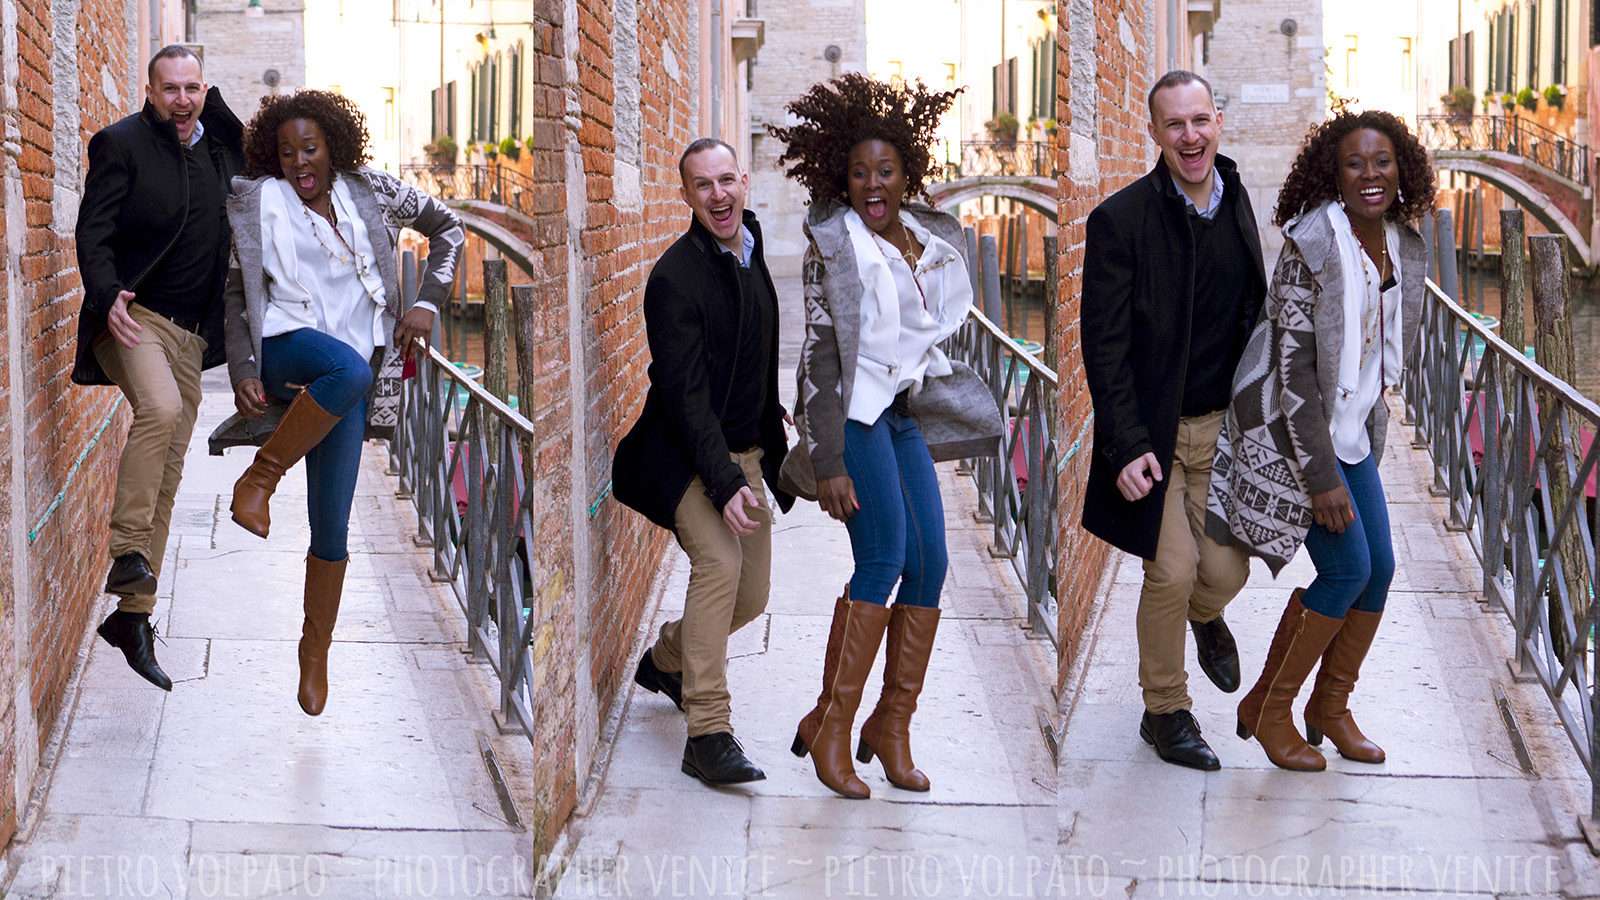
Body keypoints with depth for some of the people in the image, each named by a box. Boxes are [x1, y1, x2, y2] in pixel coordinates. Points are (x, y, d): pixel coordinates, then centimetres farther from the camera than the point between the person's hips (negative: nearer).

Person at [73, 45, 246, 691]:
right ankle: (128, 554, -28)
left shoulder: (218, 144, 12)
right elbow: (93, 233, -10)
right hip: (133, 315, -6)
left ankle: (132, 614, 12)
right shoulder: (121, 144, -4)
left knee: (166, 477, 5)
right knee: (159, 409, -35)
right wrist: (107, 296, -27)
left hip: (189, 333, 6)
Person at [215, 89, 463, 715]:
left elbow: (447, 227, 24)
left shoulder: (371, 193, 12)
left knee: (332, 527, -7)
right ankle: (261, 475, -26)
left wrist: (427, 304, 12)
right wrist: (242, 371, -5)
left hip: (347, 376, 2)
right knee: (348, 367, -41)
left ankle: (316, 648, 9)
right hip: (284, 348, -2)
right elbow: (236, 290, 9)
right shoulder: (257, 200, 7)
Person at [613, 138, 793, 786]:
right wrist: (724, 483, -28)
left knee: (752, 593, 8)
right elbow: (685, 393, -22)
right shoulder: (674, 276, -17)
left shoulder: (755, 252, 7)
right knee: (719, 561, -27)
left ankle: (664, 661, 37)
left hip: (746, 452, 7)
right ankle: (707, 733, -28)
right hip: (685, 455, -7)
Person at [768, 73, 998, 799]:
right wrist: (827, 462, -19)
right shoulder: (833, 244, -10)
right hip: (851, 410, -7)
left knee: (930, 562, -2)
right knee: (884, 557, -19)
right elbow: (822, 353, -14)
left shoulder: (929, 240, 10)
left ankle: (893, 726, 7)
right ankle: (830, 725, -14)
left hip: (903, 412, 7)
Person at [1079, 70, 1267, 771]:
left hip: (1223, 424, 4)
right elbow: (1104, 345, -13)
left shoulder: (1239, 205, 4)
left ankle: (1204, 615, 40)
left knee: (1227, 568, 2)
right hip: (1153, 429, -4)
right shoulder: (1120, 219, -12)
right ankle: (1165, 710, 16)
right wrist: (1126, 447, -18)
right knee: (1171, 571, -5)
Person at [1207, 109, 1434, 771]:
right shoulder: (1312, 246, -20)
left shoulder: (1403, 249, 3)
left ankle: (1331, 708, 20)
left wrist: (1366, 449, 17)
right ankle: (1266, 709, 4)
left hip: (1349, 427, 8)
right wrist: (1322, 478, -21)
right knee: (1347, 567, -10)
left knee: (1380, 567, 3)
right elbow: (1293, 369, -21)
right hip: (1290, 427, -7)